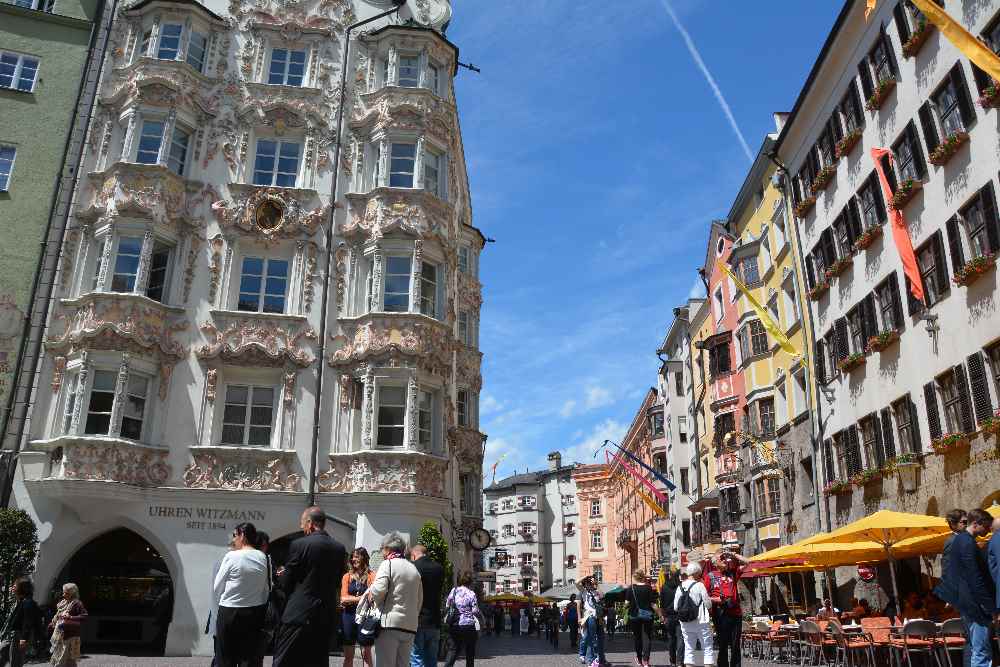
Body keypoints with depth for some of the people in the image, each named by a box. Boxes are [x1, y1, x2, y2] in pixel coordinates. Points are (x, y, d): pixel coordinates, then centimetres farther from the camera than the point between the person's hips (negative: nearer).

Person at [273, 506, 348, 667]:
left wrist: (282, 574, 17)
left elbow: (285, 583, -4)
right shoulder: (340, 548, 4)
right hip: (326, 616, 5)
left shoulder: (299, 544, -11)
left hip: (299, 613, -5)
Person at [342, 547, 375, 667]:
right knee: (348, 656, 9)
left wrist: (351, 599, -12)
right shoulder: (347, 576, 6)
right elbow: (343, 599, -2)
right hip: (349, 617, 3)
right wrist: (361, 598, -9)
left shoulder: (371, 576, -1)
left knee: (366, 654, 0)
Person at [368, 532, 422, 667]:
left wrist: (370, 593, 4)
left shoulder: (388, 564, -1)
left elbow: (379, 590, -15)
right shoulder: (414, 569, 18)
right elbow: (420, 601, 18)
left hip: (390, 624, -6)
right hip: (411, 626, 6)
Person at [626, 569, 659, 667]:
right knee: (648, 636, 6)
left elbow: (627, 602, -6)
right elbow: (653, 604, -8)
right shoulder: (649, 588, -6)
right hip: (647, 615, -1)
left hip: (634, 615, 1)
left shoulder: (631, 588, -5)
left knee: (637, 637, 15)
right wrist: (661, 615, 0)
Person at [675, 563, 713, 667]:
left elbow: (675, 607, 5)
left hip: (685, 623, 5)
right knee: (708, 648, 5)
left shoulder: (680, 587, 3)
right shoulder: (699, 585, -10)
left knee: (688, 649, 11)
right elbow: (708, 604, -9)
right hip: (701, 622, -5)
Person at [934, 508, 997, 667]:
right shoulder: (968, 544, -18)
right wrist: (991, 607, -17)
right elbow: (976, 579, -20)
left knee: (972, 646, 16)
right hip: (974, 603, -10)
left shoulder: (959, 539, 13)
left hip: (965, 601, 10)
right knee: (982, 652, -10)